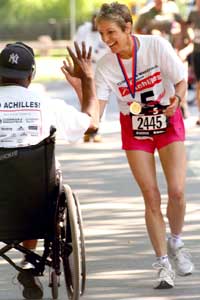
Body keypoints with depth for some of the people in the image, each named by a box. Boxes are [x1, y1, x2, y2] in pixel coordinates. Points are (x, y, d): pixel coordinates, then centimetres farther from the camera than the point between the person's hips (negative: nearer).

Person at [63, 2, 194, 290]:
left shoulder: (157, 45, -21)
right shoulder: (105, 66, -17)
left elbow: (181, 82, -10)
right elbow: (94, 113, -20)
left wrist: (176, 99, -31)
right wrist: (80, 88, -35)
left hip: (168, 121, -1)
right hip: (134, 129, 1)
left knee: (176, 191, -13)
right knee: (151, 197, -6)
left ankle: (175, 243, 15)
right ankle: (162, 263, 6)